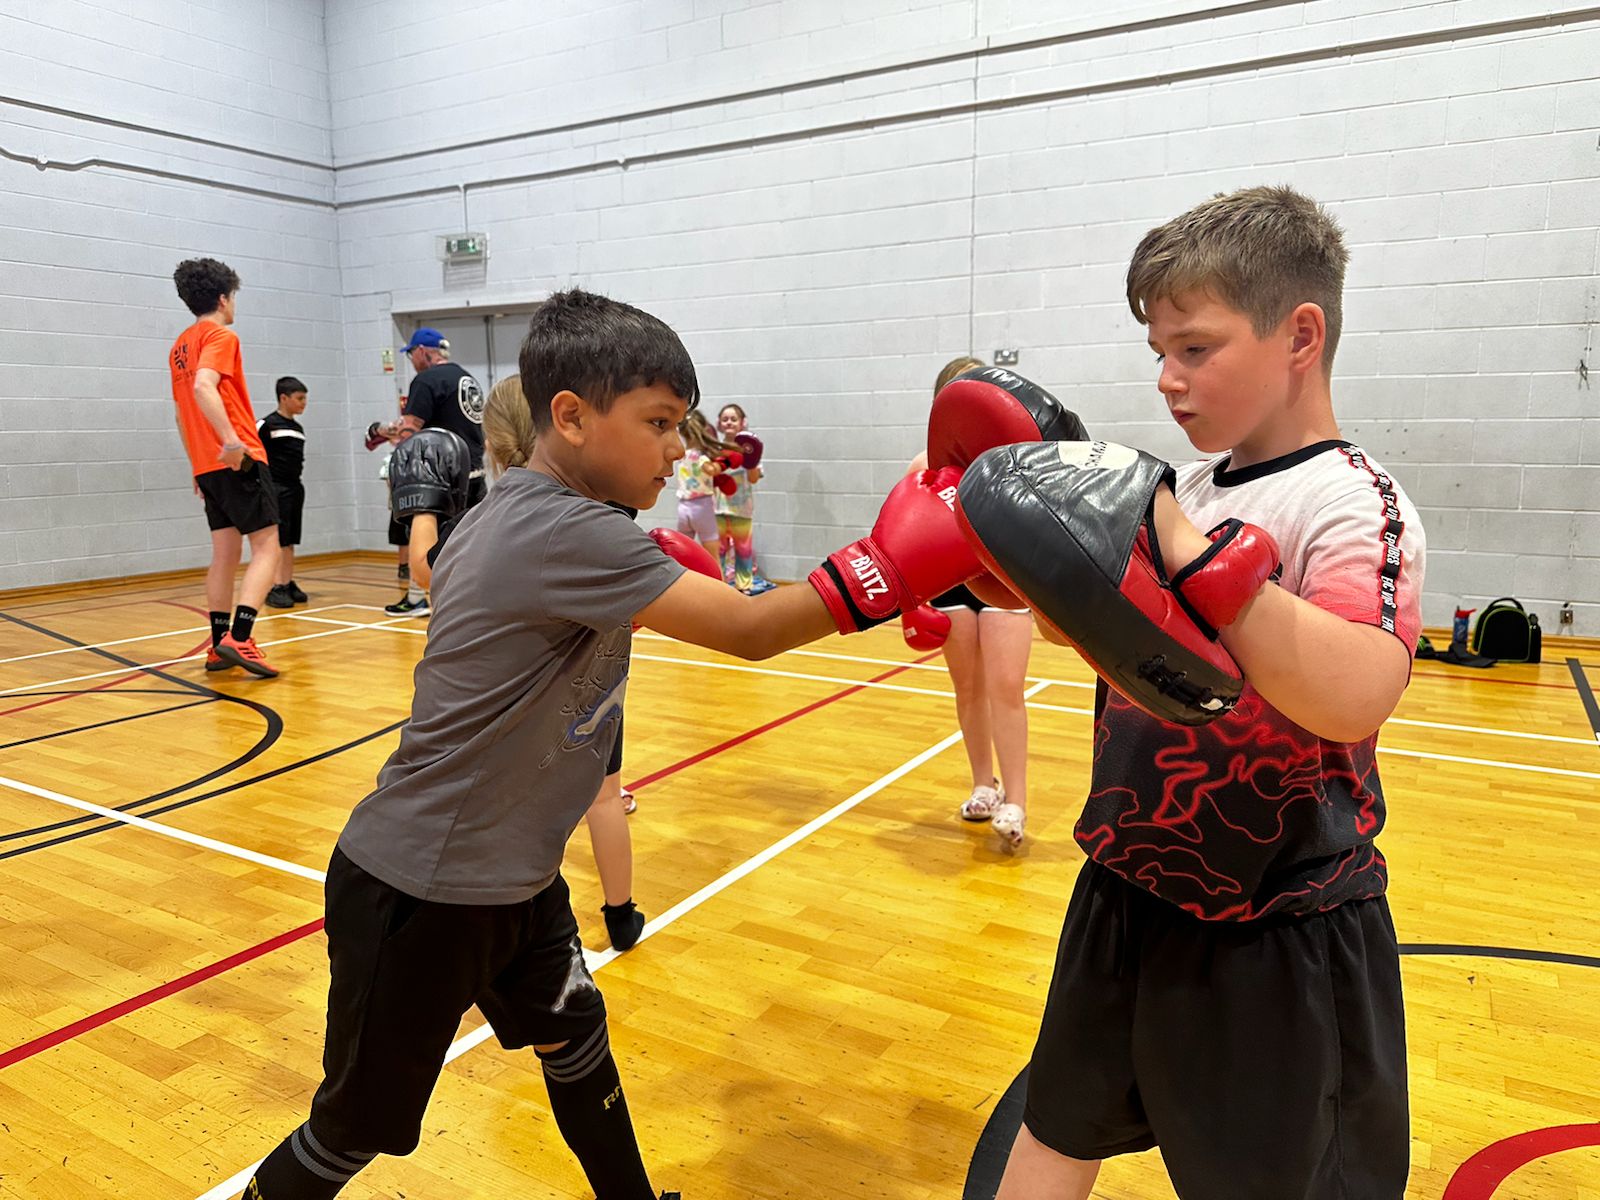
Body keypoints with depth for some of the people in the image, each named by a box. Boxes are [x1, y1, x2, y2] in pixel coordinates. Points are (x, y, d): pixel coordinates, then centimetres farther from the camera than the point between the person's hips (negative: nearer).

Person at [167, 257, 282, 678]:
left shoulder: (180, 346, 20)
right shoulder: (220, 336, -6)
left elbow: (182, 413, 25)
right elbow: (204, 387, -24)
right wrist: (231, 440, -35)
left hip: (208, 465, 8)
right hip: (239, 461, -8)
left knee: (224, 554, 10)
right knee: (266, 548, -7)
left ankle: (219, 645, 12)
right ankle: (239, 638, -19)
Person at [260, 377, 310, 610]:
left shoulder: (298, 428, 14)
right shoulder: (267, 424, -8)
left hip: (295, 487, 7)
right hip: (275, 488, -7)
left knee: (290, 540, 9)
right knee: (275, 540, -8)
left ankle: (288, 584, 14)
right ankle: (274, 588, -8)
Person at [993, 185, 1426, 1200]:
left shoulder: (1354, 503, -18)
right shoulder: (1186, 489, 2)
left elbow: (1352, 698, -37)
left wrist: (1182, 543, -38)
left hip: (1275, 944, -7)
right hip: (1130, 897, 7)